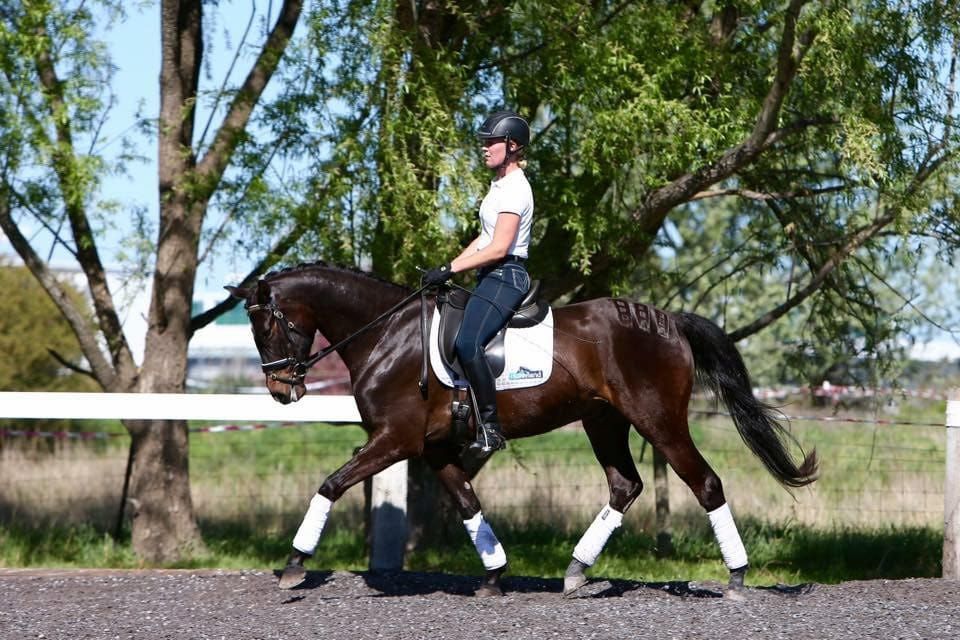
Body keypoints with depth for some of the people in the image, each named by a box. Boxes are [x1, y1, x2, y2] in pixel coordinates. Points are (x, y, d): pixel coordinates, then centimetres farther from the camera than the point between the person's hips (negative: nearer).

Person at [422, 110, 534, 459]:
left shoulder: (515, 189, -13)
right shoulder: (500, 185, 18)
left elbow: (498, 248, -19)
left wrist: (450, 269, -18)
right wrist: (449, 267, 12)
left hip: (505, 276, -11)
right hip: (492, 277, 11)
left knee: (467, 342, -27)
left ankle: (490, 427, -26)